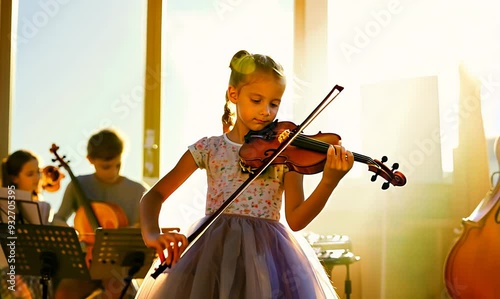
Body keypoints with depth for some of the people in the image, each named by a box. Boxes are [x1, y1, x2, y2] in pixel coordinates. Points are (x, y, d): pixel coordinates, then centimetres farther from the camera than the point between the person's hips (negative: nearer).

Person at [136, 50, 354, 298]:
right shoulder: (208, 148, 6)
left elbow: (295, 220, -6)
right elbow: (154, 195, 6)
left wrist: (329, 182, -22)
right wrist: (151, 233, -15)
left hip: (266, 252, -1)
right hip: (213, 251, 1)